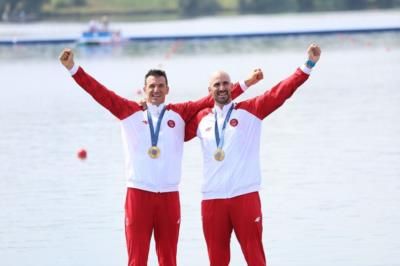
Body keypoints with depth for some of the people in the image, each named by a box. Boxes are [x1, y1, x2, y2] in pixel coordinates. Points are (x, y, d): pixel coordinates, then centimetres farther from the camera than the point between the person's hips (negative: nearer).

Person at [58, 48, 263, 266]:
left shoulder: (180, 113, 9)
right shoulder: (129, 112, 6)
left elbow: (211, 100, 9)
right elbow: (100, 92, 2)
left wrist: (245, 84, 5)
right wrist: (72, 68, -5)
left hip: (169, 196, 1)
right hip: (138, 193, -1)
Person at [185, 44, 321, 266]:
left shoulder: (249, 111, 2)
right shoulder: (202, 119, 11)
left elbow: (280, 92, -6)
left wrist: (308, 65, -14)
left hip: (245, 196, -3)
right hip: (212, 199, 3)